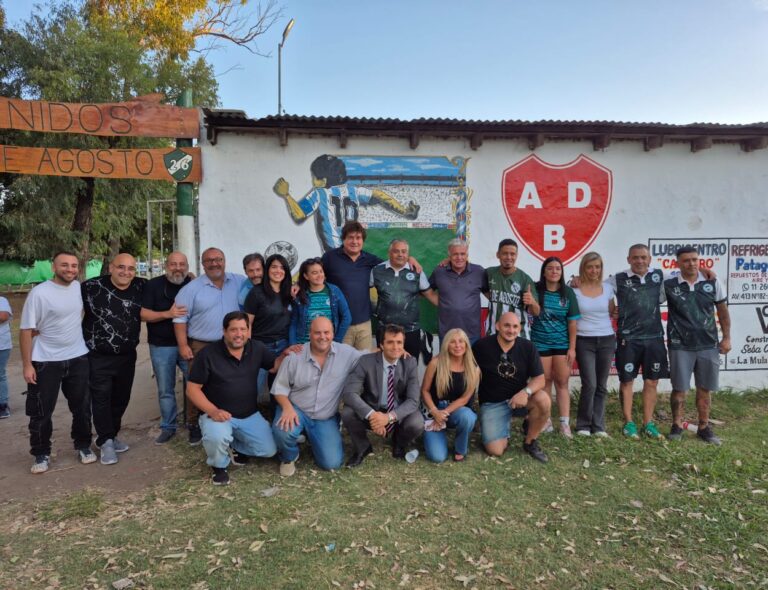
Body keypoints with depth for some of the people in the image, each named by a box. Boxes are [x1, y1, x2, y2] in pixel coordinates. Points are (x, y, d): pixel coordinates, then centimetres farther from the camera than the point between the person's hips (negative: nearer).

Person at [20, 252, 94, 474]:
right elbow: (26, 331, -12)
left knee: (81, 406, 12)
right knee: (41, 411, 6)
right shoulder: (39, 293, -14)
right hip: (45, 361, -4)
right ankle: (41, 454, 22)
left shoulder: (79, 288, 0)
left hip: (78, 358, 4)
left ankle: (83, 446, 28)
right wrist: (27, 365, -13)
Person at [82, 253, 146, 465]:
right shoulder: (91, 287, -14)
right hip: (97, 356, -4)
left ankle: (111, 436, 32)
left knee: (121, 398, 14)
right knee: (101, 398, -2)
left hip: (127, 356, 4)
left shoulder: (141, 287, -4)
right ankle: (106, 441, 13)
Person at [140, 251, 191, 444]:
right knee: (165, 390, 9)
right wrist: (167, 314, -23)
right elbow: (143, 314, -8)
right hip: (161, 346, -1)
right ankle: (168, 427, 22)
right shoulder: (154, 285, -4)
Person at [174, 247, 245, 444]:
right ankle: (195, 426, 18)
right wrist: (183, 346, -10)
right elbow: (180, 318, -5)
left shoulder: (238, 282, 4)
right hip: (201, 347, -2)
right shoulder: (192, 288, -4)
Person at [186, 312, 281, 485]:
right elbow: (192, 389, -11)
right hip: (218, 414, -4)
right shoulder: (208, 354, -13)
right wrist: (213, 411, -25)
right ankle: (219, 466, 0)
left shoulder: (257, 349, -1)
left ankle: (234, 444, 22)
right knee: (217, 438, -35)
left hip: (250, 415, 4)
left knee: (269, 450, -7)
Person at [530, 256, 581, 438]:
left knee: (562, 382, 3)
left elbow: (572, 322, -1)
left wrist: (572, 348, -4)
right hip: (540, 343, 0)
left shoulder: (568, 292, -2)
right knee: (545, 382, 8)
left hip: (562, 343, 1)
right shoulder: (536, 289, -5)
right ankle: (546, 420, 18)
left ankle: (565, 423, 7)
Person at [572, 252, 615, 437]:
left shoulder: (608, 288, 6)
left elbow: (612, 312, 17)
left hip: (607, 340, 3)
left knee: (601, 386, 6)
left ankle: (598, 426, 16)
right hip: (584, 341, -3)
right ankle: (583, 425, 9)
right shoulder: (575, 290, -3)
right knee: (589, 384, -7)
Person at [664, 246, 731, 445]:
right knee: (679, 388, 5)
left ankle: (704, 427, 23)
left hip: (708, 345, 2)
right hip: (680, 346, -2)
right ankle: (677, 426, 18)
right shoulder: (668, 285, -5)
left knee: (705, 388, 10)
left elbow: (723, 311, 9)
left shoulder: (712, 283, 1)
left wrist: (726, 337, 7)